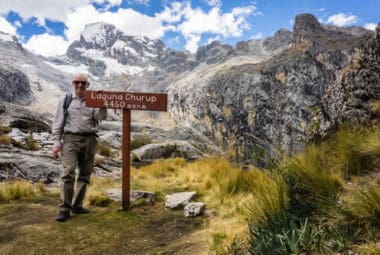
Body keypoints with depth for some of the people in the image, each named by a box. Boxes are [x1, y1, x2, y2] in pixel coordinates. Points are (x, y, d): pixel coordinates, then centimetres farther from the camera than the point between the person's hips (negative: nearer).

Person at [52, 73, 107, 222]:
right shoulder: (65, 101, 9)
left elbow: (101, 117, -4)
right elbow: (58, 123, 6)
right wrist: (56, 142, -2)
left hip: (90, 140, 3)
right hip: (71, 139, -2)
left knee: (85, 174, 6)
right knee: (68, 173, -13)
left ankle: (77, 205, 17)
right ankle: (65, 208, -6)